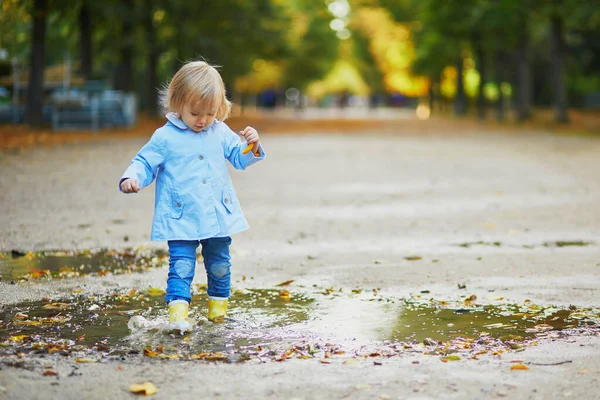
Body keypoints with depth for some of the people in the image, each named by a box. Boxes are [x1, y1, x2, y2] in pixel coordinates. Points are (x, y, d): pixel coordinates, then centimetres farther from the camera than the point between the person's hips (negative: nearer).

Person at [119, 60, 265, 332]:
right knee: (181, 266, -13)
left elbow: (239, 159, 14)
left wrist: (252, 147, -7)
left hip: (218, 215, 4)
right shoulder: (165, 138, -4)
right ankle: (178, 311, -18)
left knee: (220, 265, 16)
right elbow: (145, 162, 0)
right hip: (181, 218, -4)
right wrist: (132, 177, -20)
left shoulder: (221, 133, 6)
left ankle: (218, 304, 33)